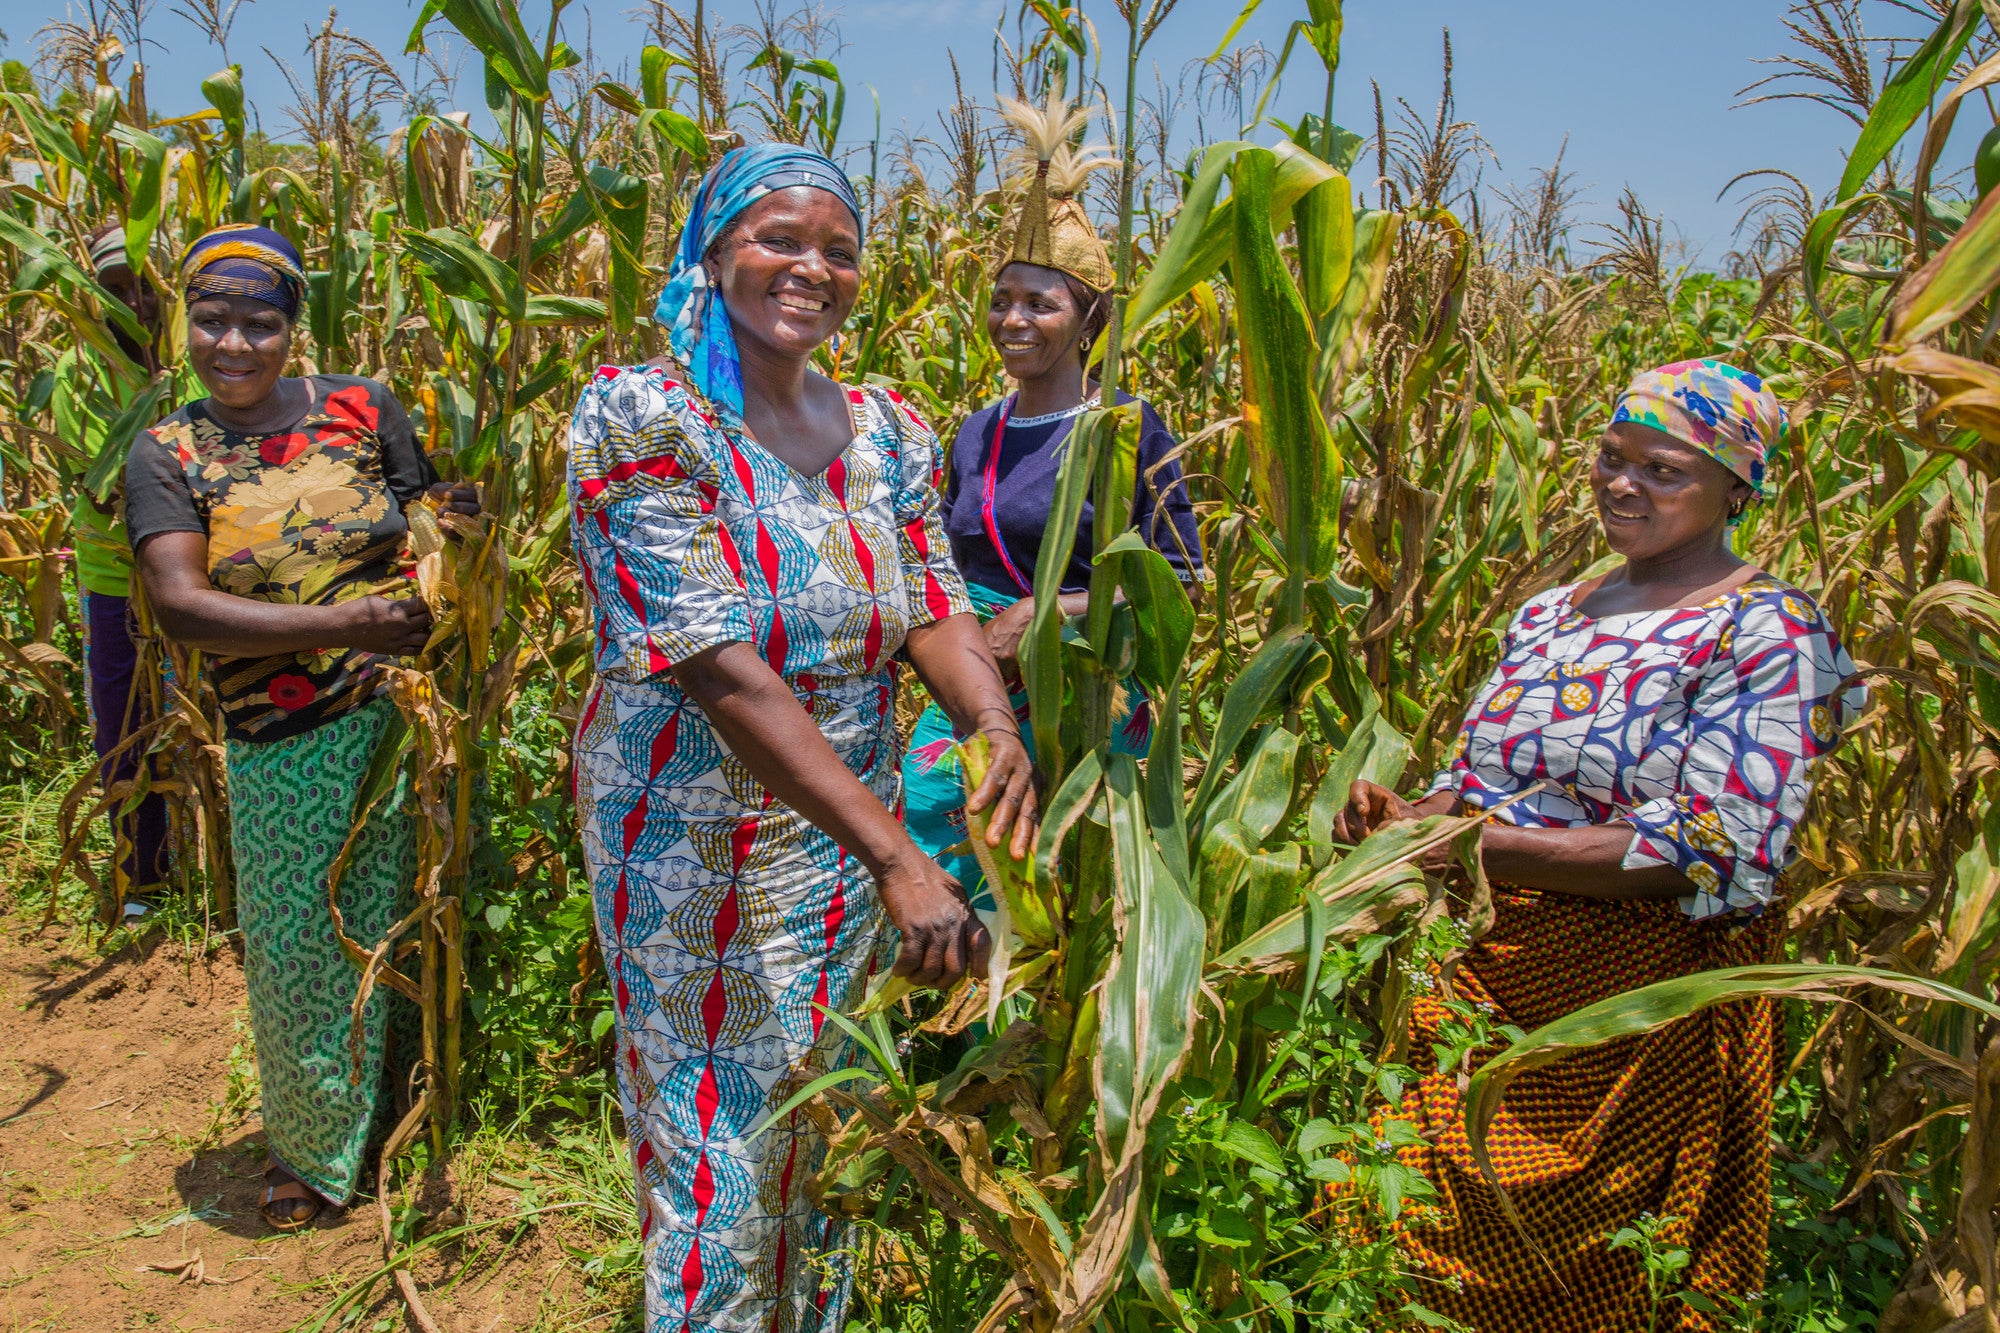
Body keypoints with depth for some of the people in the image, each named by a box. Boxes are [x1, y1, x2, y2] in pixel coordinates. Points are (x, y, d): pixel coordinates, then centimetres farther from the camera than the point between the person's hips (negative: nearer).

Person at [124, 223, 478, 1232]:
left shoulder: (360, 409, 3)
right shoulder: (167, 455, 1)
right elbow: (178, 605, -12)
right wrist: (340, 627, -23)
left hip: (408, 713, 1)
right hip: (281, 750, 0)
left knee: (404, 931, 12)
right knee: (298, 955, 9)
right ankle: (316, 1148, 36)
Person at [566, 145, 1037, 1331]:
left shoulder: (888, 430, 3)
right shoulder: (641, 416, -16)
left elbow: (935, 605, -2)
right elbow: (721, 668, -26)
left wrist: (996, 722, -26)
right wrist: (898, 857, -32)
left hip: (851, 832, 6)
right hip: (697, 846, -5)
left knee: (825, 1138, 21)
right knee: (719, 1163, 8)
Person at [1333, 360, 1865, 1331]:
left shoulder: (1765, 631, -10)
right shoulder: (1547, 614, 11)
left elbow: (1717, 853, -19)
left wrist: (1482, 848, -22)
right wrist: (1406, 821, -8)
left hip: (1641, 1015, -6)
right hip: (1485, 978, 6)